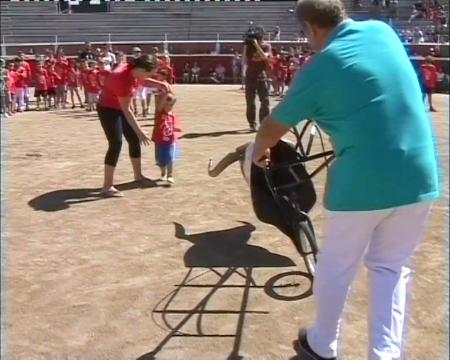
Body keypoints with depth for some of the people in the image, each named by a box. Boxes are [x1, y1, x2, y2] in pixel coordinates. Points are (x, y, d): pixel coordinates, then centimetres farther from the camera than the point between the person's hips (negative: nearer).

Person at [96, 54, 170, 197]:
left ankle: (138, 175, 28)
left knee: (134, 139, 12)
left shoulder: (132, 68, -12)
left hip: (120, 108, 9)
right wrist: (139, 131, -27)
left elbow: (144, 80, 11)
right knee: (116, 143, -17)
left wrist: (160, 84, -8)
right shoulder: (123, 79, -34)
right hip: (108, 110, -9)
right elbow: (126, 110, -30)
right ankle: (107, 187, -14)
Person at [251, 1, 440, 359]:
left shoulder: (318, 69, -7)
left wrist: (259, 151, 26)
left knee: (336, 267, 16)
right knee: (392, 266, 18)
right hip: (419, 175, 5)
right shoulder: (384, 31, 7)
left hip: (362, 182, -4)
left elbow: (273, 127, 6)